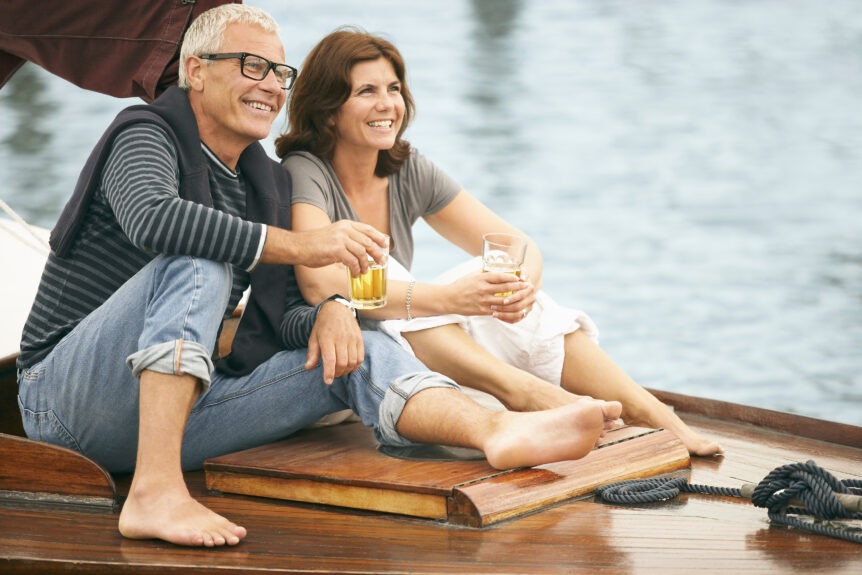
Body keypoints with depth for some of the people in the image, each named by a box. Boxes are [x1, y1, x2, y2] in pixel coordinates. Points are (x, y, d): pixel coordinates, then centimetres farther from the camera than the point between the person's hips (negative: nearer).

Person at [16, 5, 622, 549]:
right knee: (197, 263, -31)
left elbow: (280, 319, 13)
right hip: (66, 400, -7)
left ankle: (501, 432, -34)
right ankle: (156, 493, -42)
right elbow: (152, 218, -30)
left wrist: (329, 312, -11)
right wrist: (297, 245, -30)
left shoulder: (268, 181, 16)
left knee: (361, 354, -6)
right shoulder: (148, 134, -7)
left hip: (177, 408, 7)